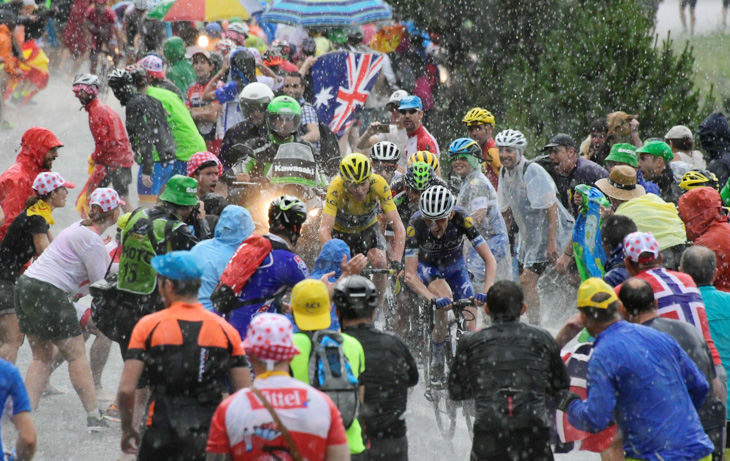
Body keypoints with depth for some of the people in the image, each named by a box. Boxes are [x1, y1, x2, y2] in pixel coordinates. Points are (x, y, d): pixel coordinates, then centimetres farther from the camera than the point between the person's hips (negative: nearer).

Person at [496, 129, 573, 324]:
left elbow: (551, 208, -24)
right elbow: (507, 211, 16)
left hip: (548, 233, -9)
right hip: (529, 235, 9)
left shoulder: (532, 172, -21)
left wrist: (551, 243, -27)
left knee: (527, 282, -16)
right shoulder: (505, 173, 4)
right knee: (524, 284, 10)